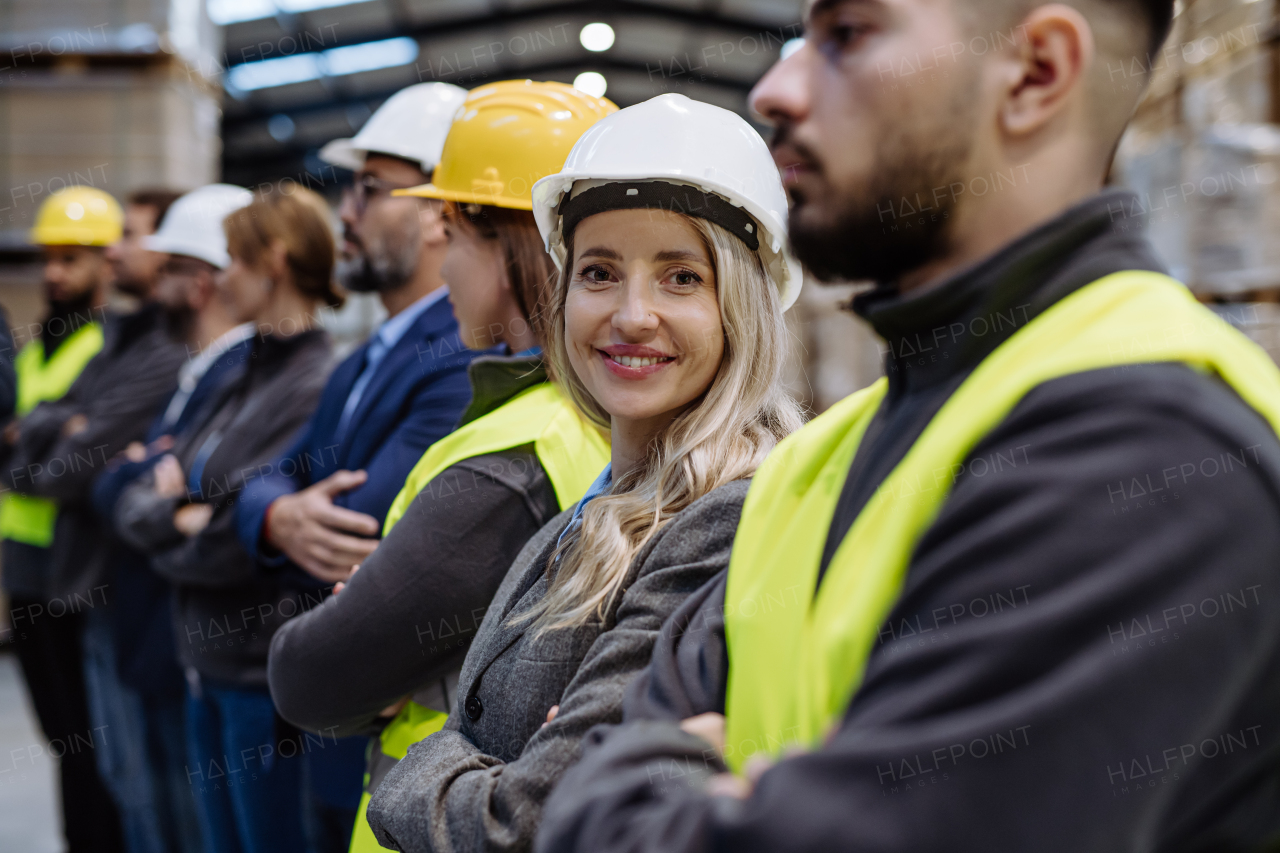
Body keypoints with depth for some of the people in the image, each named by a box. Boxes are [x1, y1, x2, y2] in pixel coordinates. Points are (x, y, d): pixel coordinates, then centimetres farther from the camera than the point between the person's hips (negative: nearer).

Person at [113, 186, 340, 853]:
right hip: (208, 667, 8)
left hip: (266, 679, -8)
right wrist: (173, 515, -11)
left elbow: (243, 539, -21)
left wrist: (169, 542, -2)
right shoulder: (246, 379, 10)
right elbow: (135, 502, 10)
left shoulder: (318, 388, -17)